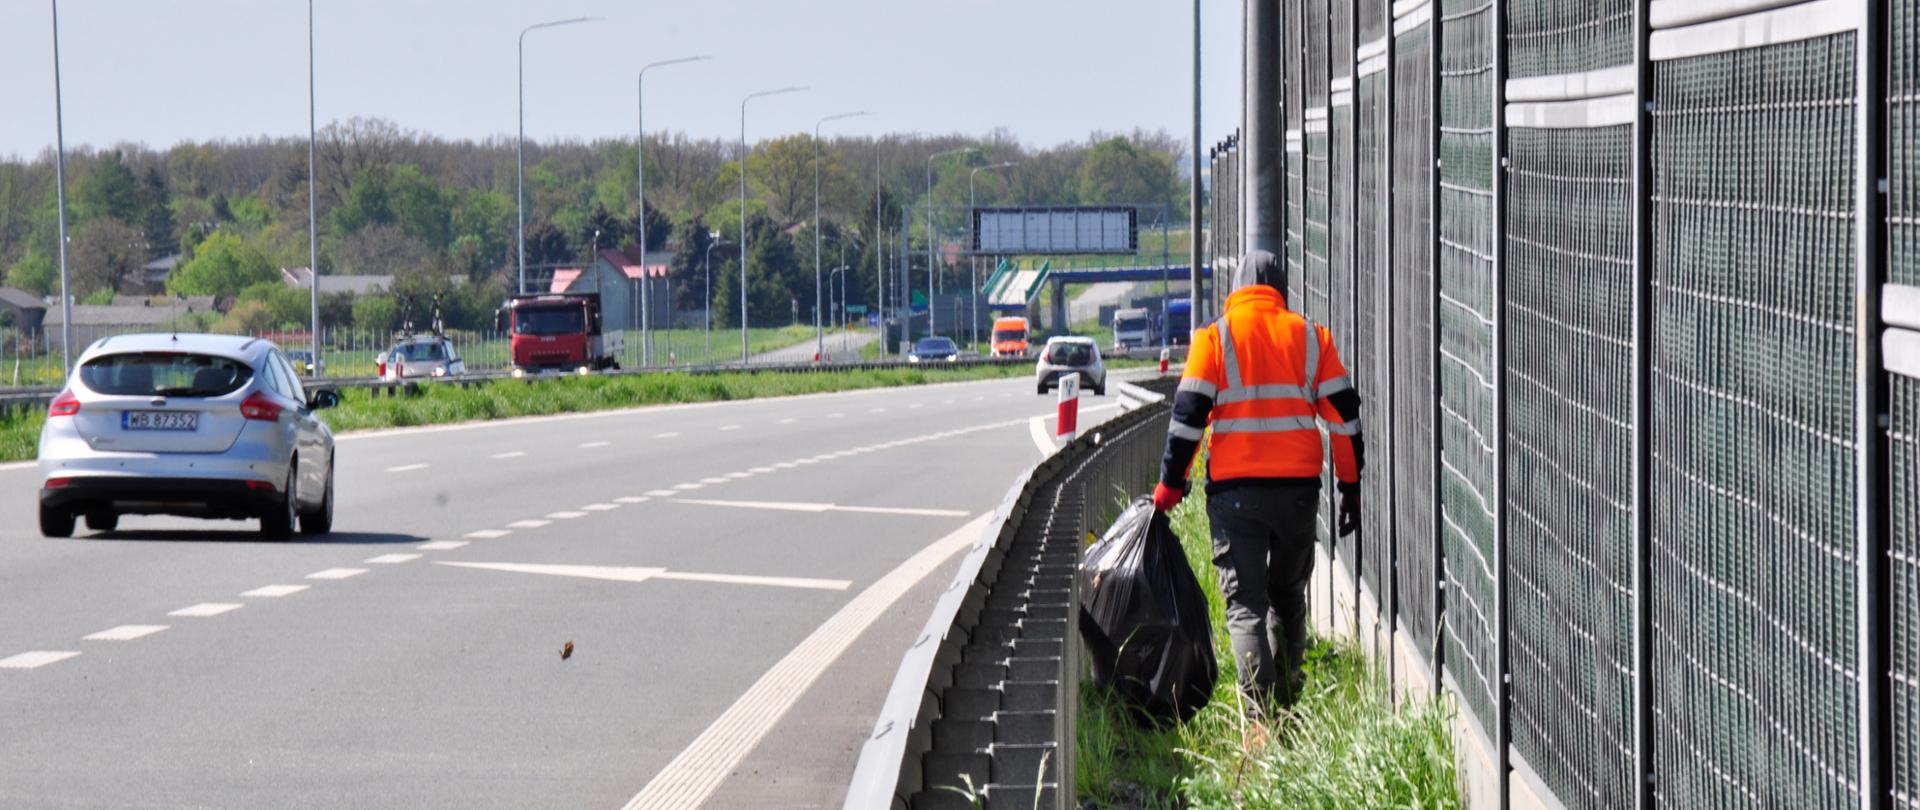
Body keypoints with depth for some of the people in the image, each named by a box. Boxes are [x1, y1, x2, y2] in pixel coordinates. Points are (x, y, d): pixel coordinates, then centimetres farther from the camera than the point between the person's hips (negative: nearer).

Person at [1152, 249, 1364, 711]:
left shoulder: (1215, 338, -1)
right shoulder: (1309, 336, 7)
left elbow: (1188, 415, -6)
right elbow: (1343, 414, 7)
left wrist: (1171, 484, 1)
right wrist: (1351, 485, 13)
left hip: (1235, 489, -2)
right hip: (1298, 488, 2)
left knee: (1245, 603, -1)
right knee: (1288, 595, 20)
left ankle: (1260, 712, -15)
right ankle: (1287, 702, 23)